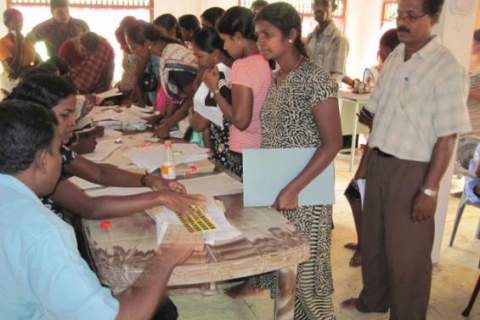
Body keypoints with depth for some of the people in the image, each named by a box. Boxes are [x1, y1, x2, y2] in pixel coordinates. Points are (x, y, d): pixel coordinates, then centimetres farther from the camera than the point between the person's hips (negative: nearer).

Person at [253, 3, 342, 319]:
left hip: (306, 193, -7)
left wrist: (293, 189, -23)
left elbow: (332, 144, -19)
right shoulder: (275, 79, 8)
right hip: (274, 189, 8)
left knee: (307, 270, 5)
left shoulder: (316, 79, -16)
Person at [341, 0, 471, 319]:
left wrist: (430, 190, -18)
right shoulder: (395, 57, 7)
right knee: (372, 239, 21)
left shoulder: (447, 68, -15)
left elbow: (446, 138, -17)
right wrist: (368, 159, 14)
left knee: (406, 252, 7)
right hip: (379, 163, 7)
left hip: (412, 170, -7)